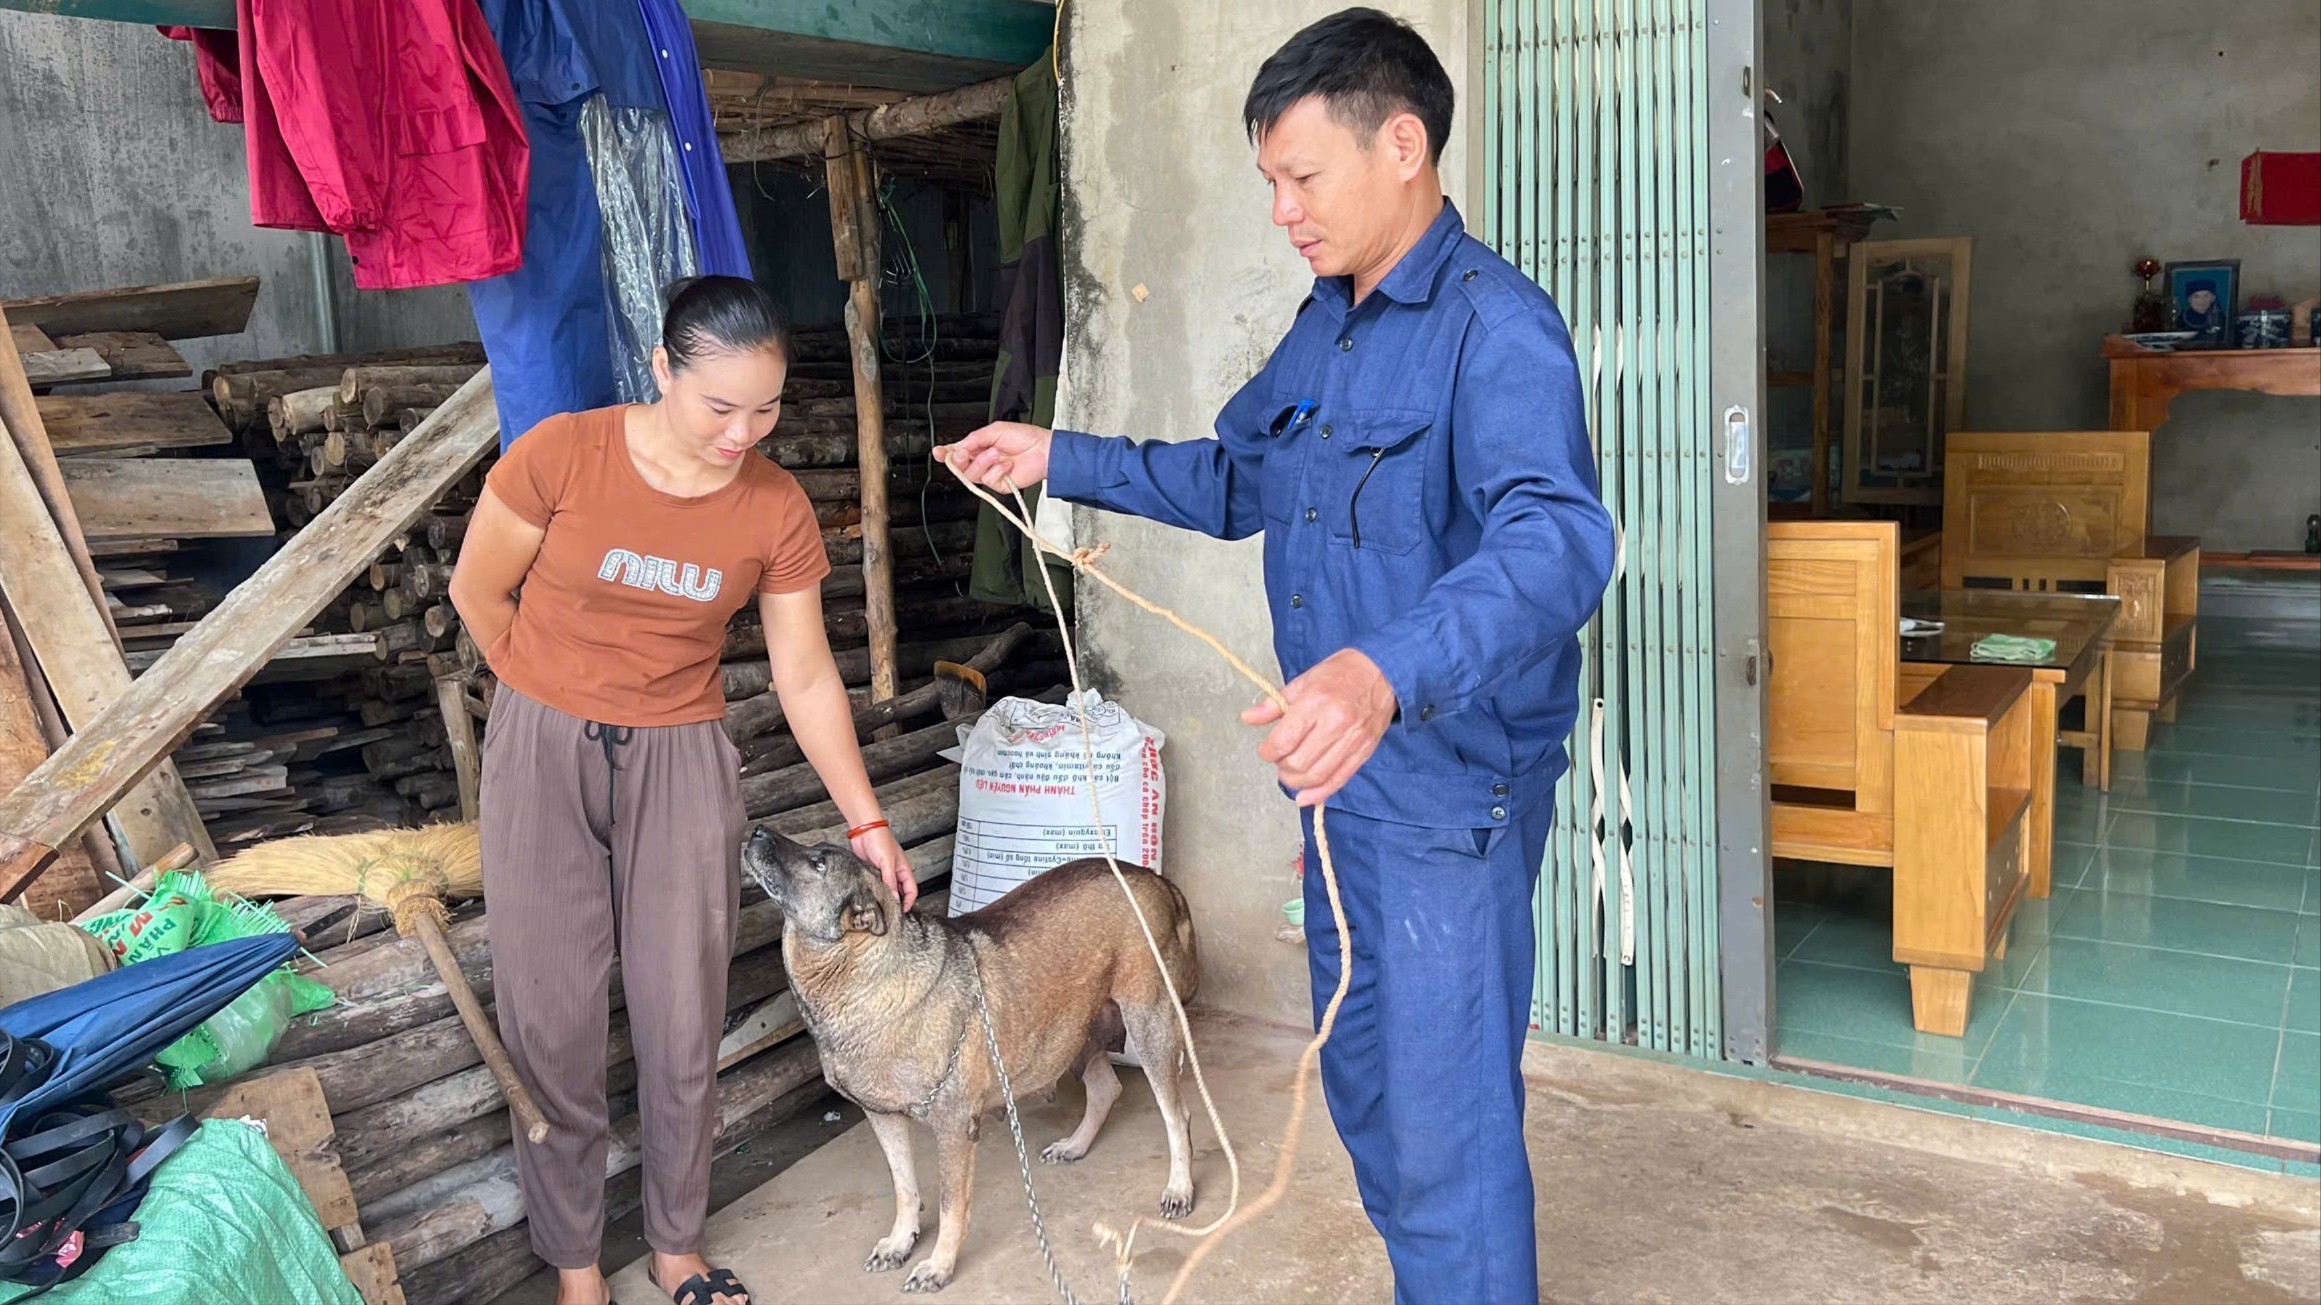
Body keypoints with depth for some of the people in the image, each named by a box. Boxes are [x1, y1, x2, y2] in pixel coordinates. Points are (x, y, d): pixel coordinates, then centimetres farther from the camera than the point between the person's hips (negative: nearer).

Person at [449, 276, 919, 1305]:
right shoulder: (561, 455, -17)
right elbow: (478, 592, -3)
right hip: (544, 755, -1)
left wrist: (865, 822, -3)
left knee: (682, 1021, 7)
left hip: (682, 759, 1)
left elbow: (805, 676, -3)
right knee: (552, 1021, 5)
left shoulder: (778, 510, -10)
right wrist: (562, 700, 6)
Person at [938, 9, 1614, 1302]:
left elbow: (1559, 539, -36)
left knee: (1447, 1129, 1)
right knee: (1365, 1088, 22)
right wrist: (1058, 458, 15)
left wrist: (1389, 672, -53)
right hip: (1343, 772, 9)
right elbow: (1233, 477, 24)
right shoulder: (1325, 325, 11)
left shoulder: (1498, 326, -19)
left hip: (1453, 793, -9)